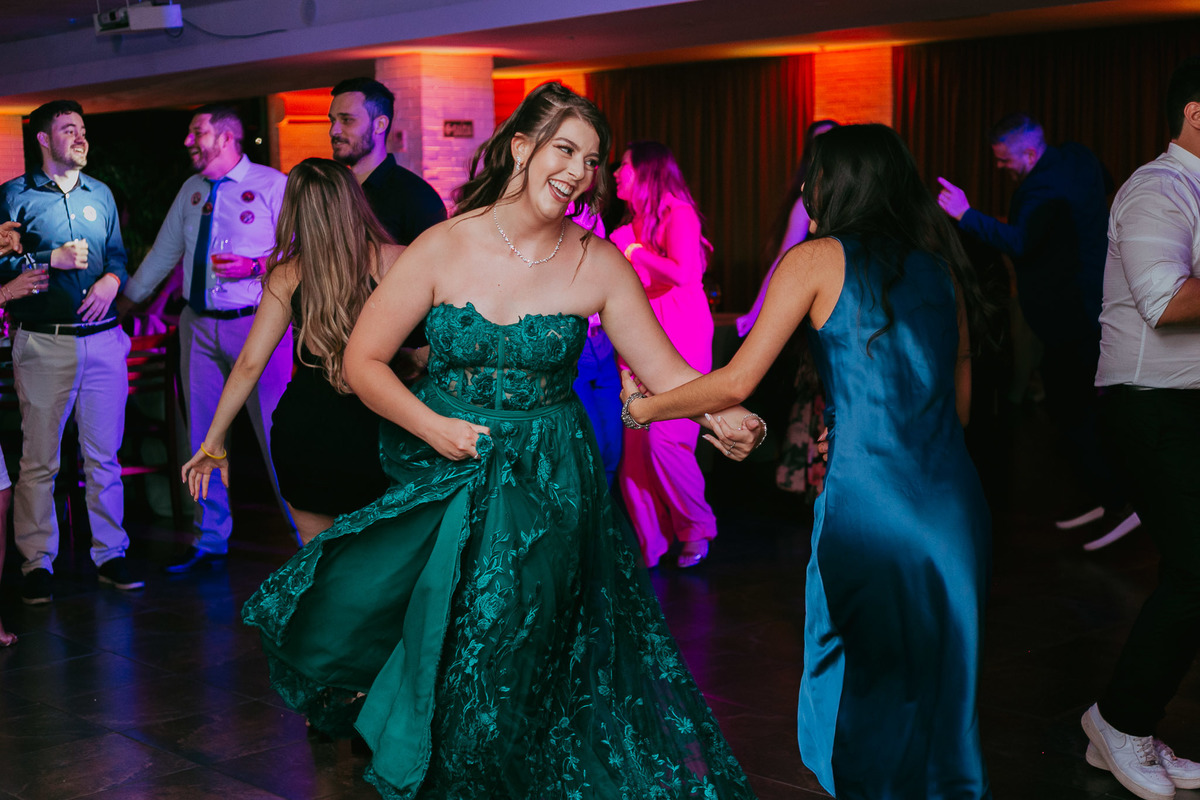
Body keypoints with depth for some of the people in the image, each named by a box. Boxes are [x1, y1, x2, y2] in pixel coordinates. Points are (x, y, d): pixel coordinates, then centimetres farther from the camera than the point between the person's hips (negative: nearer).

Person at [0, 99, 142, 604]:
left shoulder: (100, 194, 15)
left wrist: (111, 279, -3)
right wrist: (53, 260, -11)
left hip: (102, 338, 4)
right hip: (43, 342, -3)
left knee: (104, 455, 7)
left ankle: (110, 554, 16)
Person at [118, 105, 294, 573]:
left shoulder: (272, 185, -4)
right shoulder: (191, 190, 13)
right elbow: (164, 252, 22)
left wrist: (255, 266, -20)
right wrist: (123, 302, 25)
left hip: (255, 322, -6)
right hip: (199, 324, 6)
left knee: (275, 432, -7)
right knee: (203, 436, 10)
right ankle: (209, 542, 21)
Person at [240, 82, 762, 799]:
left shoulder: (598, 265, -3)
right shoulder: (443, 249, -5)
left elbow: (666, 370, -4)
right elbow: (364, 361, -2)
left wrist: (721, 415, -24)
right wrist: (433, 426, -15)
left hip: (544, 487, 0)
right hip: (444, 473, 1)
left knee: (498, 674, 0)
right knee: (336, 619, -6)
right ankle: (390, 709, 27)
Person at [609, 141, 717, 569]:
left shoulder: (678, 214, -6)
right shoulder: (633, 224, 16)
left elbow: (682, 273, -20)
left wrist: (636, 251, -10)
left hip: (679, 341, -7)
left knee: (663, 440, -14)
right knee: (634, 444, 1)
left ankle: (697, 528, 7)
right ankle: (648, 544, 8)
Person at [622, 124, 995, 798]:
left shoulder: (817, 260, -1)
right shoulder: (940, 261, 13)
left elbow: (736, 383, -5)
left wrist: (645, 407, 8)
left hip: (869, 508, -5)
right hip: (956, 505, 5)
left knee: (865, 695, 11)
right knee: (940, 688, 17)